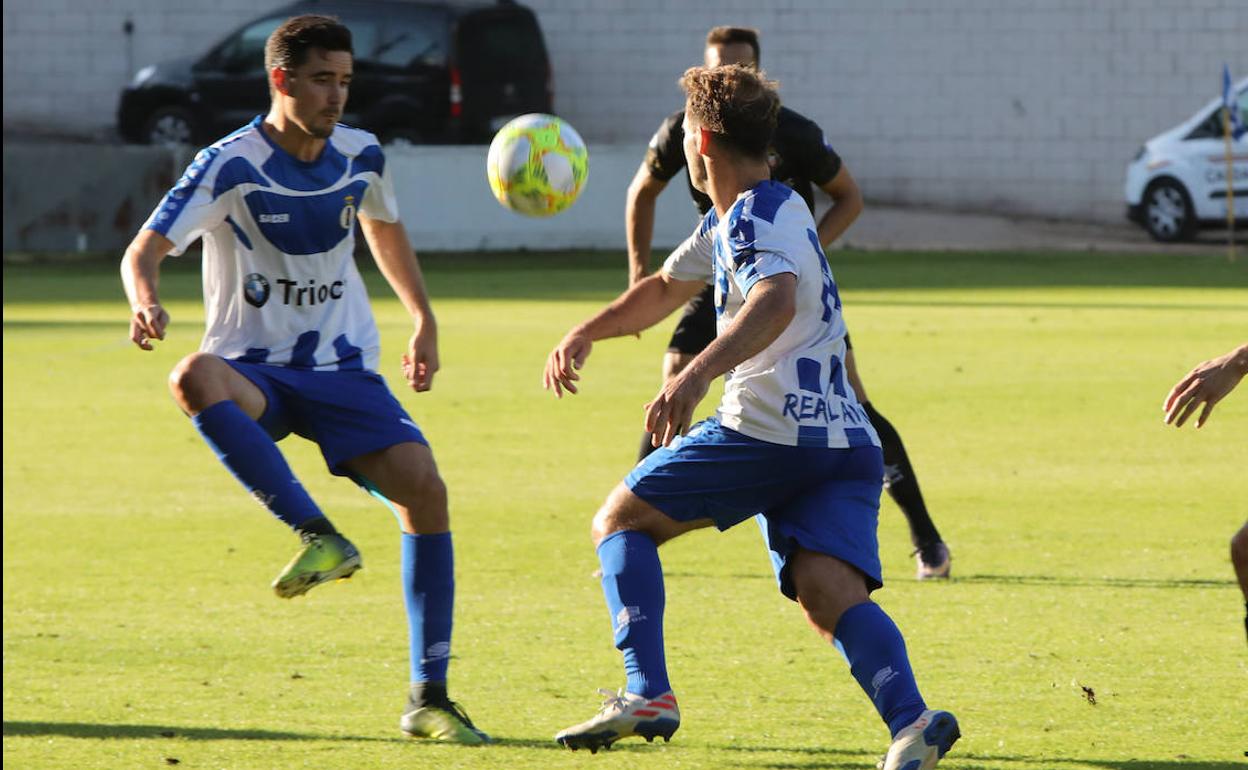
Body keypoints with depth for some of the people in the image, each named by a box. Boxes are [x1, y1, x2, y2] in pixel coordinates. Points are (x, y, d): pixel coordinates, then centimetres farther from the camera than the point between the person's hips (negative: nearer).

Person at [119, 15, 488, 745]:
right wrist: (147, 301, -44)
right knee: (195, 379, -39)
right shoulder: (231, 165, -13)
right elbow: (145, 250, -22)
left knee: (425, 489, -17)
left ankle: (429, 698, -8)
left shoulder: (362, 156, 2)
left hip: (344, 369, 4)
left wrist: (423, 320, 23)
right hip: (253, 372, -4)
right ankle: (320, 537, -39)